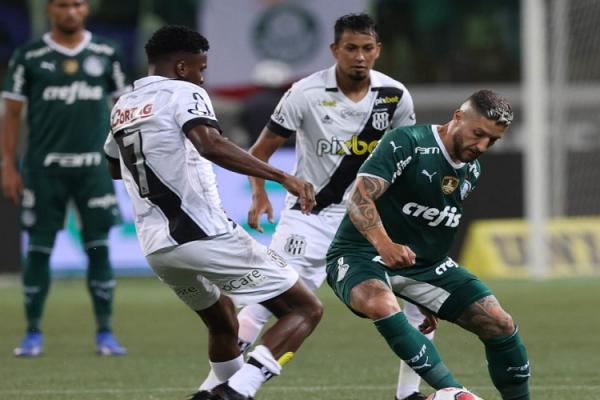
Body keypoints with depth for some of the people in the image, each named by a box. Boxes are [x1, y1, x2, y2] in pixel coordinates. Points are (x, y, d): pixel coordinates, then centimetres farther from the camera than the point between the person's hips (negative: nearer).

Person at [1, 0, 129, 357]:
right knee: (38, 250, 0)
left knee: (99, 248, 0)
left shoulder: (106, 55, 7)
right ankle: (33, 334, 9)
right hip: (44, 167, -1)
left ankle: (105, 333, 6)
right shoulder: (30, 57, 3)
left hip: (93, 165, 1)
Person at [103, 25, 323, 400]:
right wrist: (283, 176, -29)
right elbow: (211, 145, -26)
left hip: (157, 247, 8)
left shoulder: (123, 107, 17)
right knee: (305, 310, -3)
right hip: (205, 236, -8)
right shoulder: (183, 94, -5)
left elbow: (114, 168, 38)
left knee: (222, 321, 32)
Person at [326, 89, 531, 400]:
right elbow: (359, 198, -28)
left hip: (424, 263, 7)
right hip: (362, 255, -7)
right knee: (382, 306, -40)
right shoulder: (407, 143, -17)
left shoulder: (471, 172, 8)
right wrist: (384, 244, -45)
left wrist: (431, 298, 24)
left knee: (499, 325, -6)